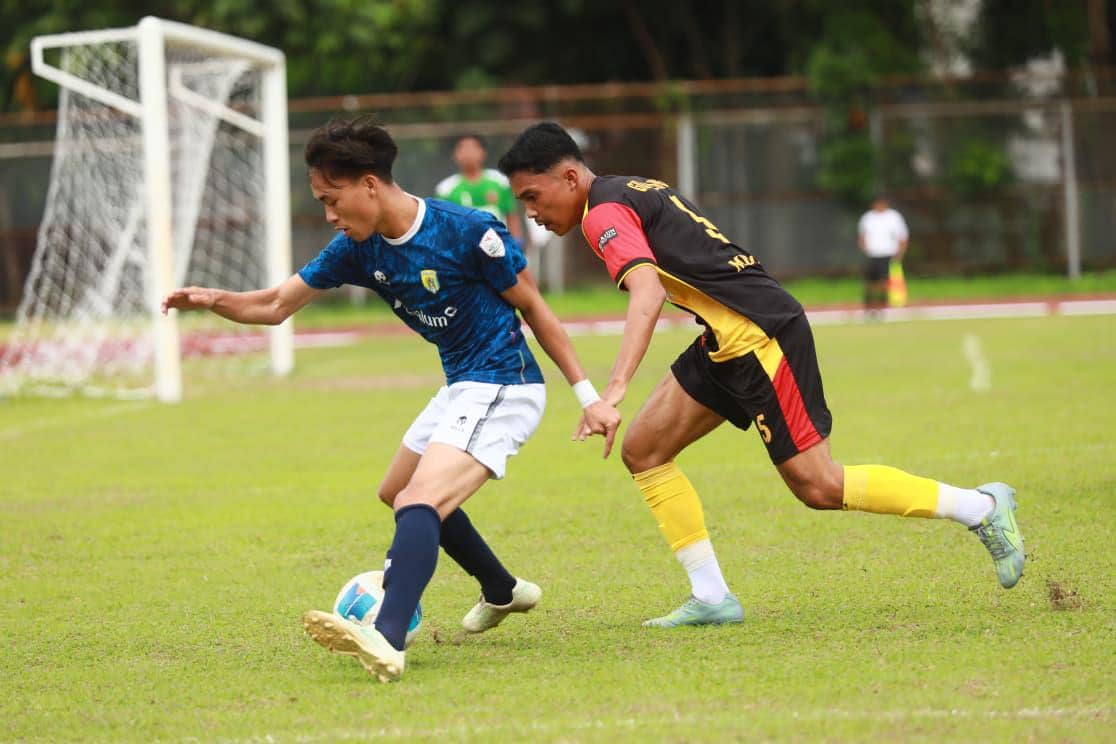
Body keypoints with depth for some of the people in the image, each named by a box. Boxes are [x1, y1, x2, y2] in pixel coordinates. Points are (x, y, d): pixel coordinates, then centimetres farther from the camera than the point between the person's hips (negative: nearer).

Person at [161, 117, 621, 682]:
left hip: (502, 389, -9)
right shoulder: (358, 248, -1)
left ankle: (387, 643, -45)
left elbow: (533, 308, -11)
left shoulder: (468, 232, -21)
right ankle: (502, 592, 43)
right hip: (459, 386, 9)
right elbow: (275, 305, 5)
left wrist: (587, 395, -8)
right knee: (398, 493, 26)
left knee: (417, 504, -26)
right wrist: (213, 300, -15)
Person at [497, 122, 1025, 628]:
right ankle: (711, 596, 6)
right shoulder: (634, 191, 16)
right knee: (642, 451, 6)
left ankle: (982, 507, 4)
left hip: (760, 334, -10)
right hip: (727, 341, 10)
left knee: (818, 486, -6)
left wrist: (614, 390, -39)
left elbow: (647, 295, -30)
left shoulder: (605, 213, -13)